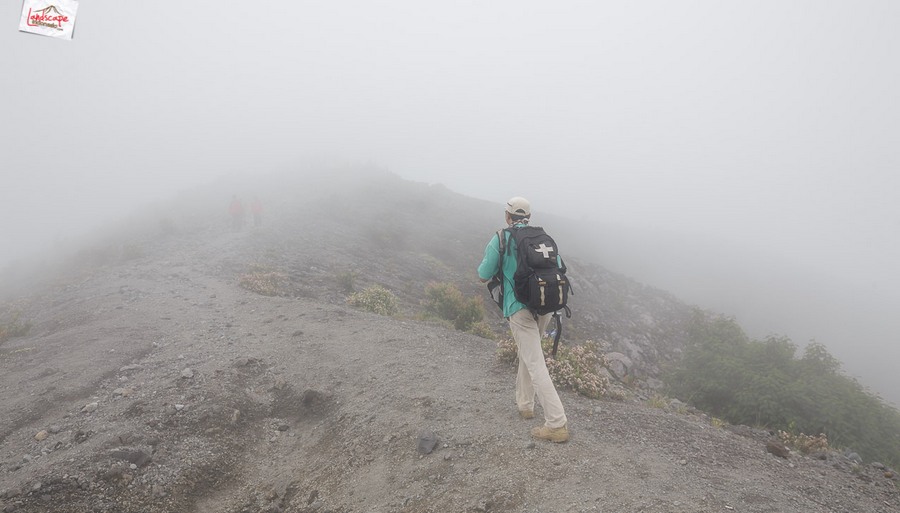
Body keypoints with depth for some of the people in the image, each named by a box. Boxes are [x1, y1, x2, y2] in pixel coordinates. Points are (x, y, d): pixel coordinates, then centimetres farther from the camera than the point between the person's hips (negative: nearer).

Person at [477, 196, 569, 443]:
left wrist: (487, 261, 22)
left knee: (535, 365, -7)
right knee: (528, 351, 28)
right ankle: (524, 404, 36)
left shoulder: (499, 239, -3)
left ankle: (557, 425, -10)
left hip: (520, 307, -6)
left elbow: (483, 276, 1)